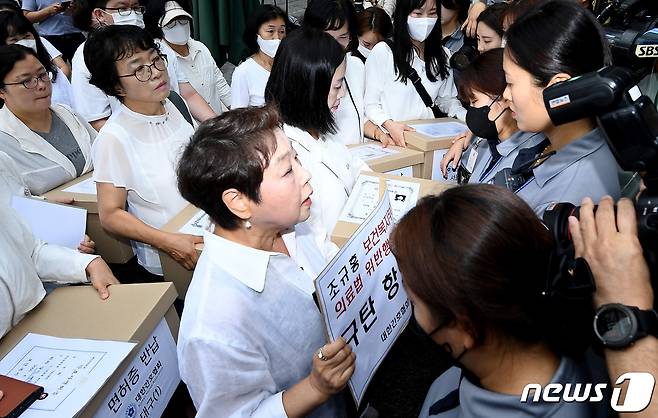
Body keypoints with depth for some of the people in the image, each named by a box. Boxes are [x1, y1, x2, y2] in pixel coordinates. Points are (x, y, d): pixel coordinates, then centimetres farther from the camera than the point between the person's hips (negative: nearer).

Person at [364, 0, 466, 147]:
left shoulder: (442, 55, 10)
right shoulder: (383, 52, -7)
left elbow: (447, 100, 18)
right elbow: (371, 104, -5)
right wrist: (389, 125, -24)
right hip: (391, 139, -6)